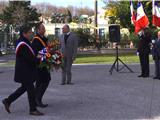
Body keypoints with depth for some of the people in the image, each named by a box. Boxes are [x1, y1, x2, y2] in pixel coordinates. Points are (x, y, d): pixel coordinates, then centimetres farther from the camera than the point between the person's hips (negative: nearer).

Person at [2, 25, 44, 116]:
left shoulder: (24, 42, 10)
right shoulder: (22, 45, -22)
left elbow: (30, 55, 15)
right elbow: (30, 58, -24)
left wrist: (36, 58, 2)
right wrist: (40, 60, -19)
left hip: (26, 70, 10)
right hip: (24, 71, -10)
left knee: (24, 87, 19)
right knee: (30, 89, -1)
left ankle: (8, 101, 28)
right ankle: (33, 110, 11)